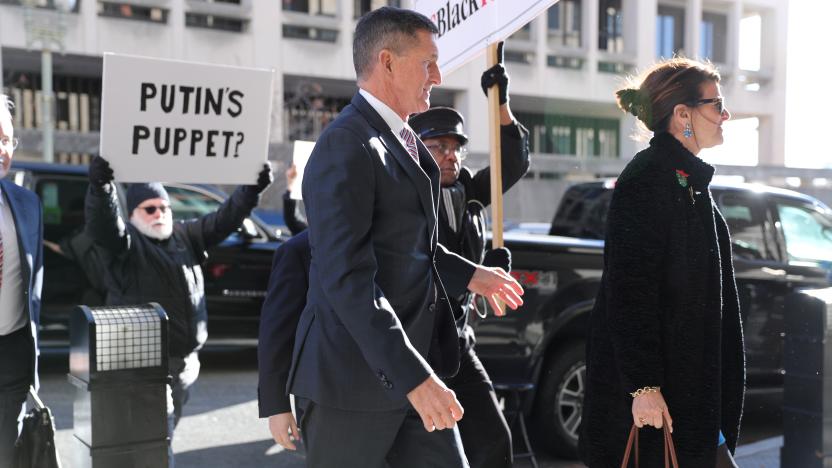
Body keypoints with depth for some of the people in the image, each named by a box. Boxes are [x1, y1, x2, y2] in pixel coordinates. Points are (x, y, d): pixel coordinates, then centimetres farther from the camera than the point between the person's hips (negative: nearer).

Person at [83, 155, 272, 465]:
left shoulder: (186, 236, 13)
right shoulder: (125, 242, -7)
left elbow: (223, 220, 8)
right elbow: (102, 225, -27)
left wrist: (251, 190, -7)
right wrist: (101, 188, -47)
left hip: (185, 362, 7)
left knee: (165, 434, 20)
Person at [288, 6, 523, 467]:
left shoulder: (405, 139, 13)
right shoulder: (346, 146, -17)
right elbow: (347, 277, -25)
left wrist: (467, 274, 19)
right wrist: (411, 376, -28)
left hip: (414, 362, 9)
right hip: (356, 375, -8)